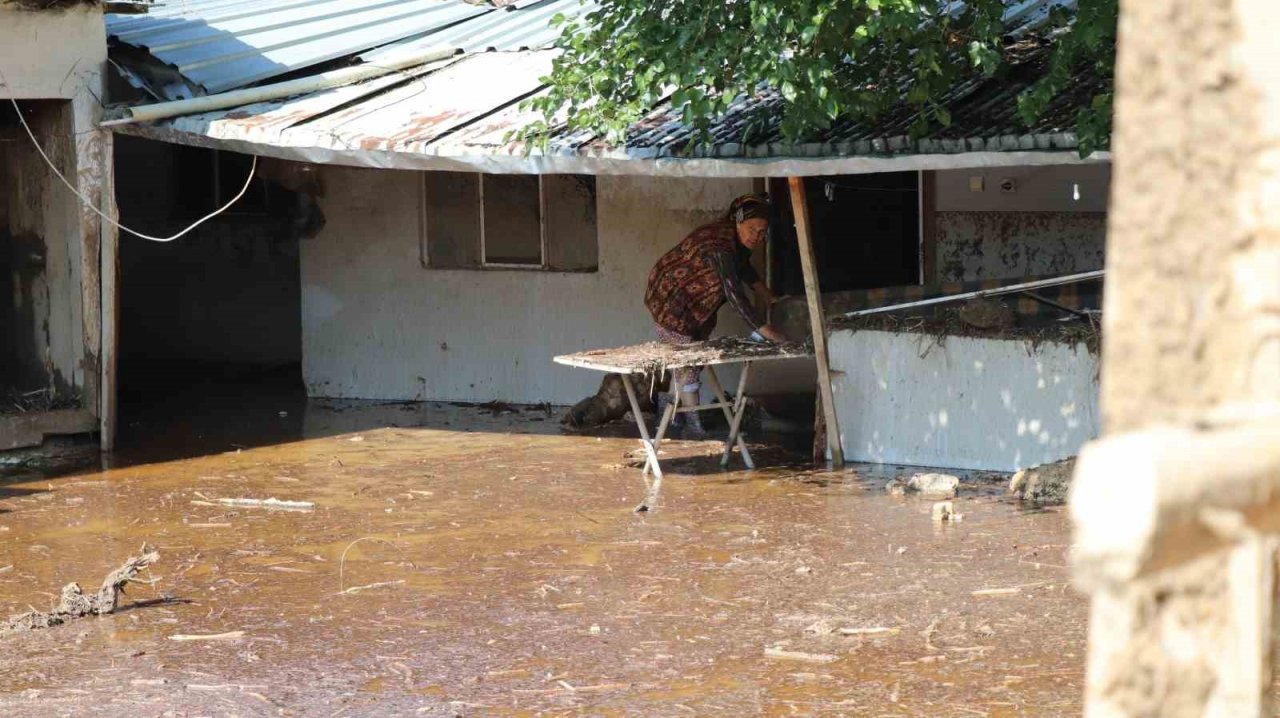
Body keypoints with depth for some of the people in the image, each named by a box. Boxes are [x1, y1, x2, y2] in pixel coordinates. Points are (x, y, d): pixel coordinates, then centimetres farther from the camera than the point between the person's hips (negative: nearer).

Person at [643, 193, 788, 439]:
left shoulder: (738, 240, -6)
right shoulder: (719, 244, -35)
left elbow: (743, 266, 18)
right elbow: (733, 291, -42)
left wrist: (765, 294, 10)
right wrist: (763, 329, -44)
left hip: (697, 302, 9)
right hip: (671, 298, -9)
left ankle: (667, 402, 36)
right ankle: (693, 428, -7)